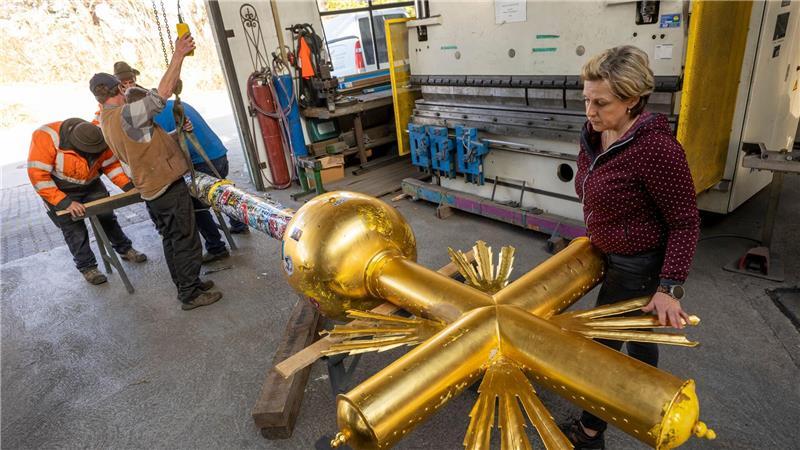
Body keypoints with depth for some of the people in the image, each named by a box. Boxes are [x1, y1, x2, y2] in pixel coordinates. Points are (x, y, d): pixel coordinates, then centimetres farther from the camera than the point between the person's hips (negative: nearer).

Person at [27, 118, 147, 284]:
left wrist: (129, 186, -23)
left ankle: (125, 249, 28)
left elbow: (112, 164, -10)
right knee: (75, 230, -3)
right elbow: (38, 175, -31)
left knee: (107, 218, 9)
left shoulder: (97, 139, -21)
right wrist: (65, 203, -34)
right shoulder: (47, 137, -32)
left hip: (91, 186, 4)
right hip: (58, 191, -3)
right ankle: (87, 267, 12)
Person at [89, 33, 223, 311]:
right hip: (168, 186, -9)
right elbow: (161, 93, -25)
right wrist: (178, 55, -21)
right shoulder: (125, 115, -20)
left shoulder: (106, 119, 8)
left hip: (151, 189, 9)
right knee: (186, 240, 0)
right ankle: (191, 294, 7)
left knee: (171, 239, 17)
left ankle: (186, 284, 29)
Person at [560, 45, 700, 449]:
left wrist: (670, 287, -23)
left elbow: (685, 222, -22)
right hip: (610, 256, 9)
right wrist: (592, 236, 18)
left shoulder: (656, 147, -29)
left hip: (637, 265, -9)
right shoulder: (594, 135, -4)